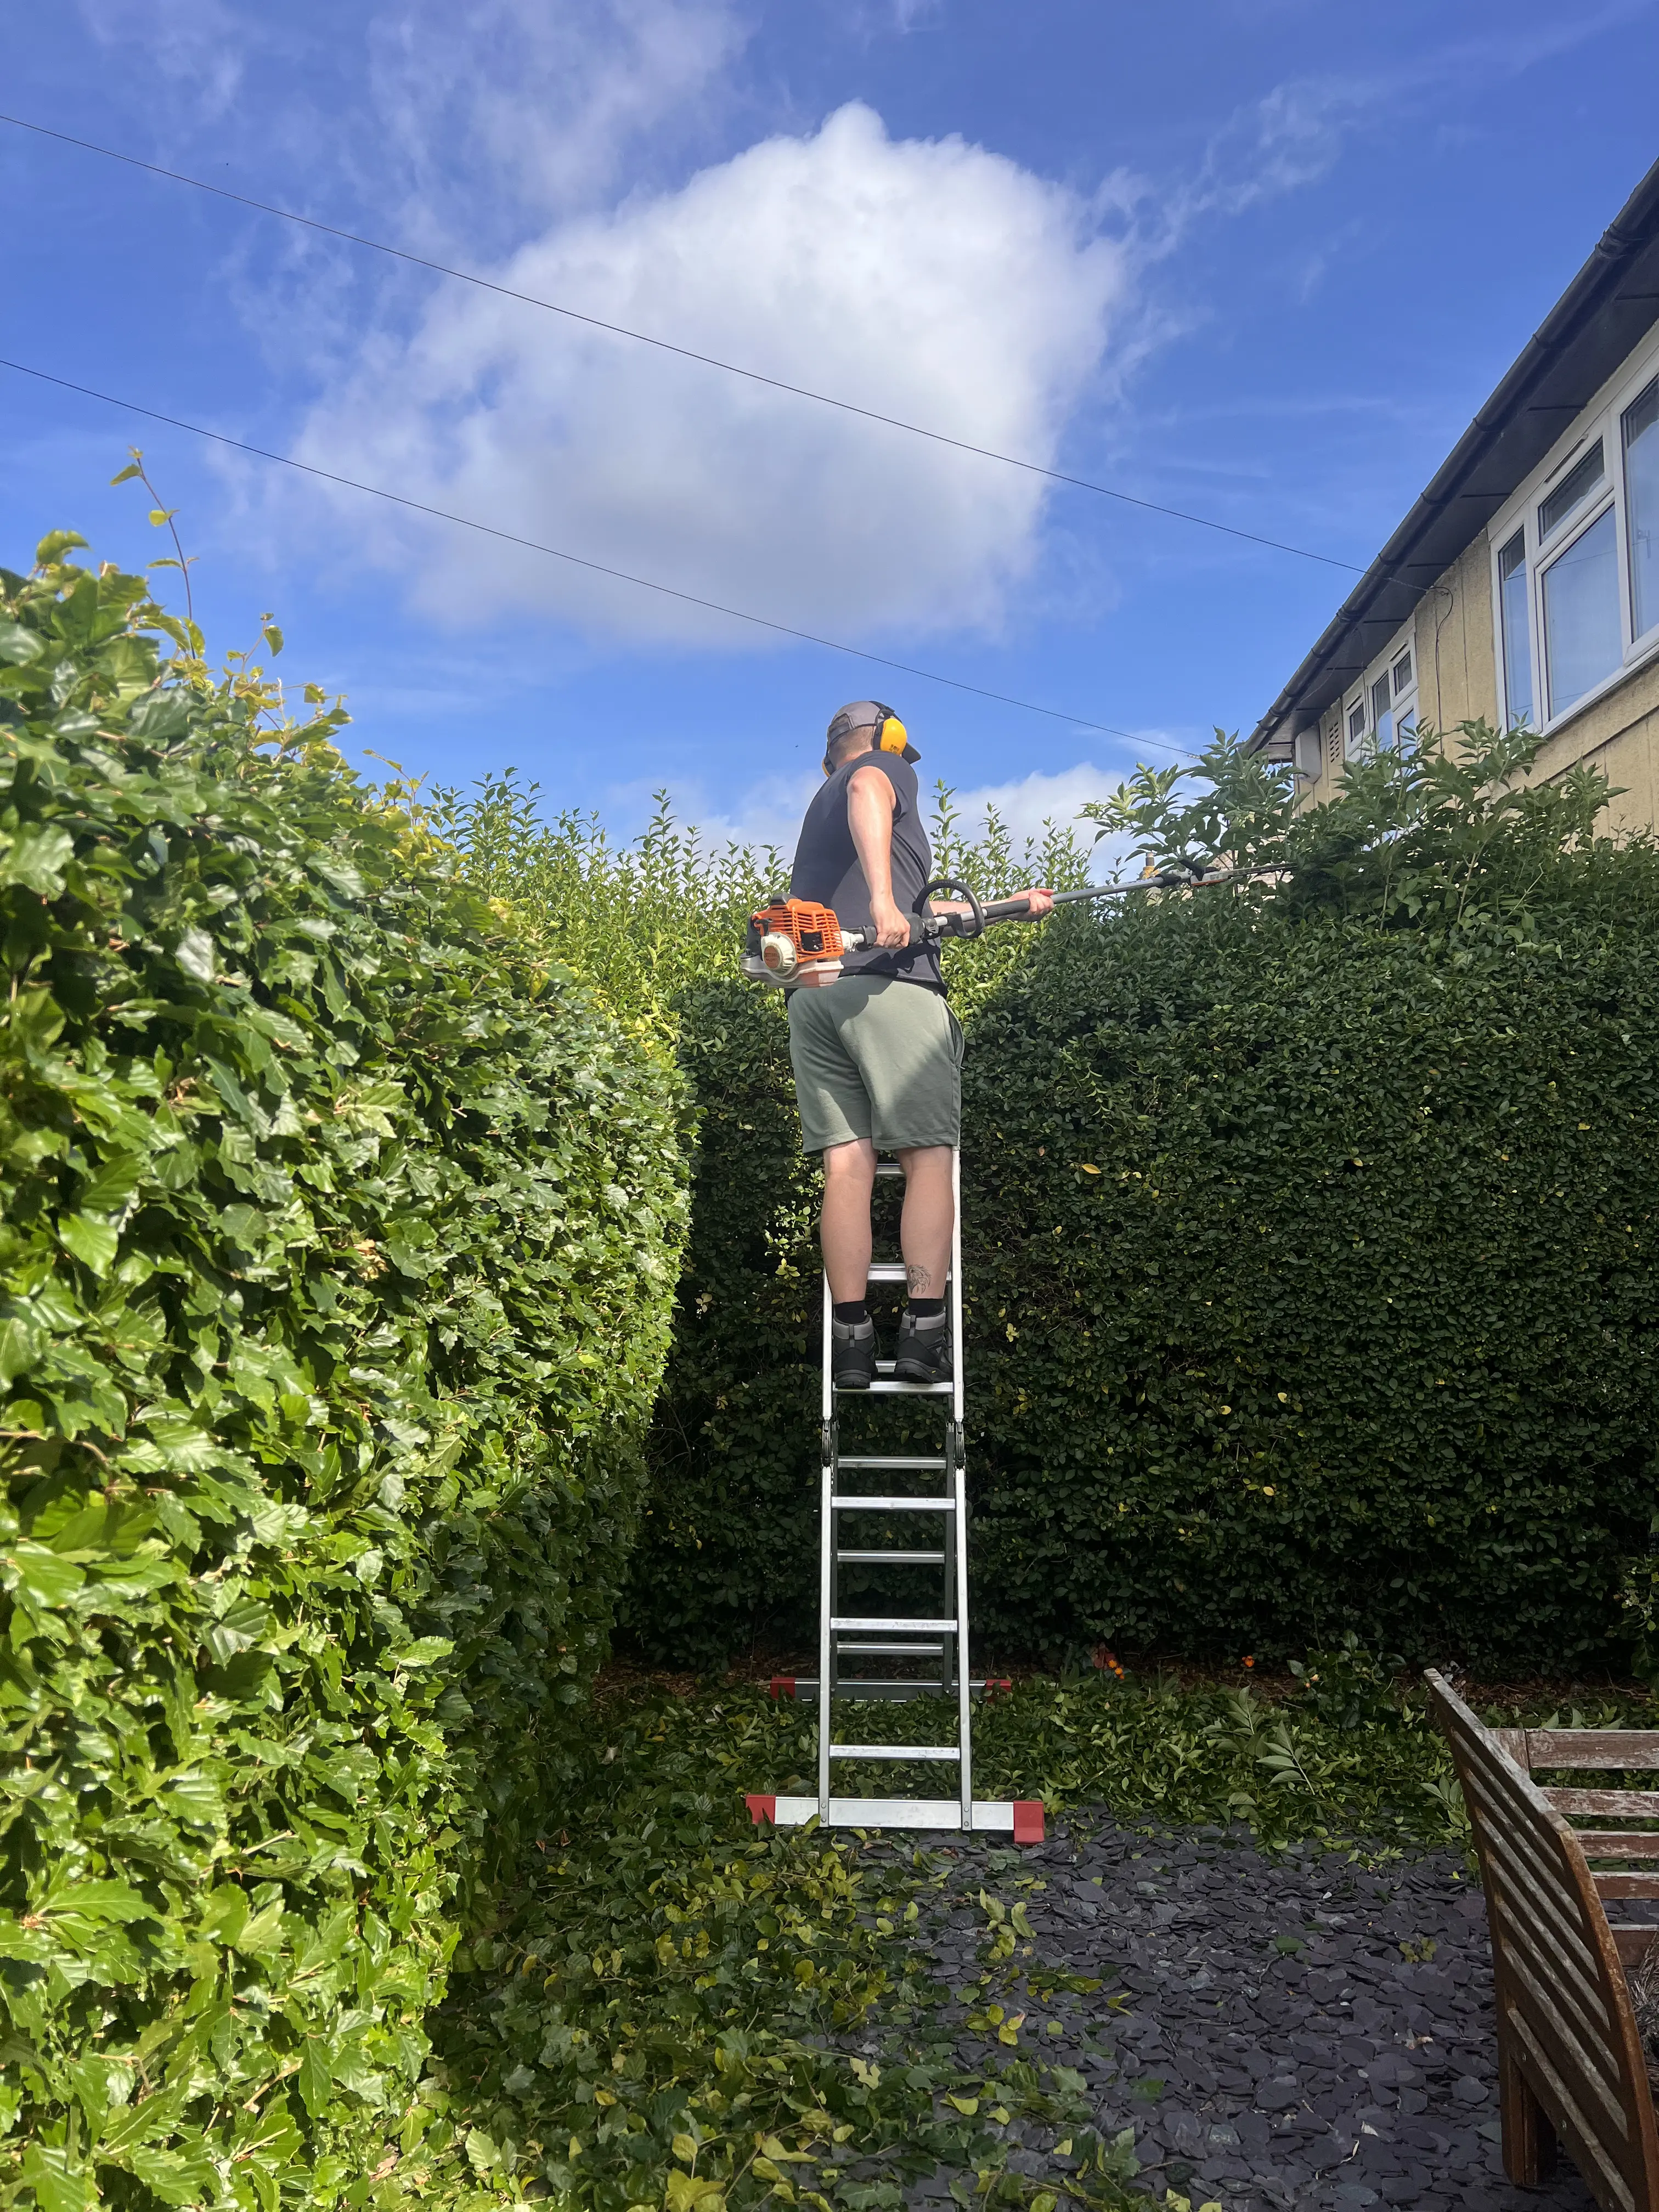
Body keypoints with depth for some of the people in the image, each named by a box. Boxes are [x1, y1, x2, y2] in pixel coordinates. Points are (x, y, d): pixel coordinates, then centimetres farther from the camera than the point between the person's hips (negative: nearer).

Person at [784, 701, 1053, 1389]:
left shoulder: (819, 805, 35)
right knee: (928, 1156, -4)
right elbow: (865, 792, -15)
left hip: (812, 991, 7)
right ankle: (924, 1331, -12)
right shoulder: (886, 769, 13)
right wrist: (883, 897, -27)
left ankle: (851, 1339, -7)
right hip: (888, 985, -6)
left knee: (846, 1162, -1)